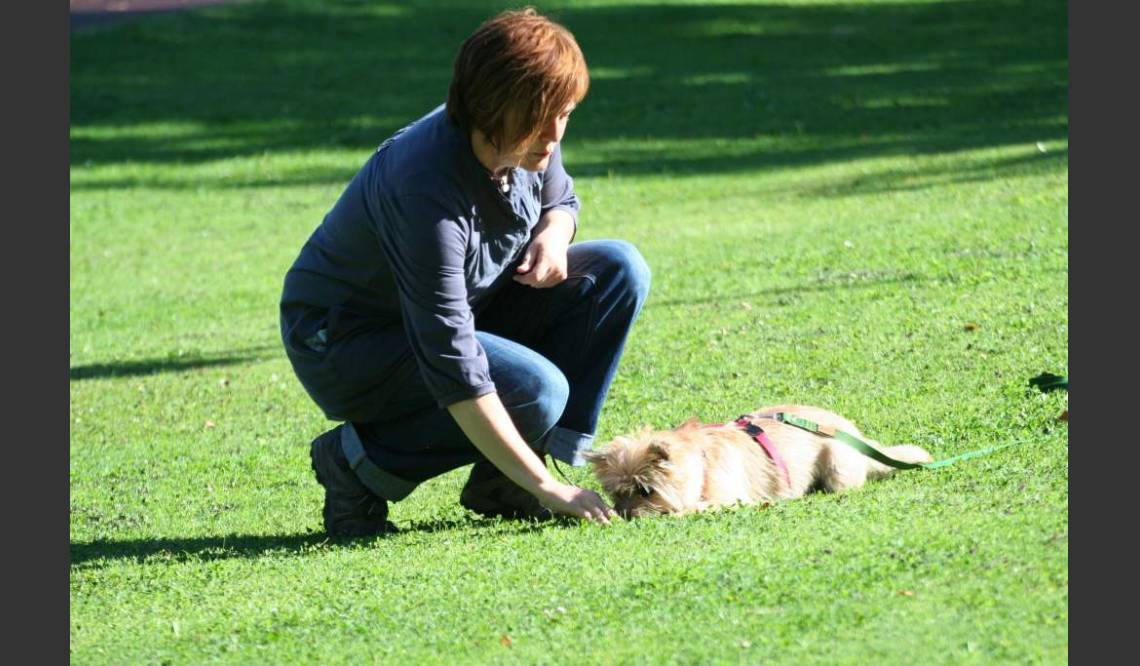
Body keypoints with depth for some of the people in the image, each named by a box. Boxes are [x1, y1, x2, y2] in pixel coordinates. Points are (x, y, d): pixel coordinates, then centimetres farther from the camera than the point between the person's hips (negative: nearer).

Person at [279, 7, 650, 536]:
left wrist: (553, 236, -13)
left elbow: (559, 201, 15)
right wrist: (545, 488, -35)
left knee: (617, 270, -8)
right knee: (535, 390, -31)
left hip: (457, 308, 9)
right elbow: (453, 370, -36)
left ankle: (500, 485, -5)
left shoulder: (529, 140, -12)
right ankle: (357, 464, -8)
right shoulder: (428, 189, -35)